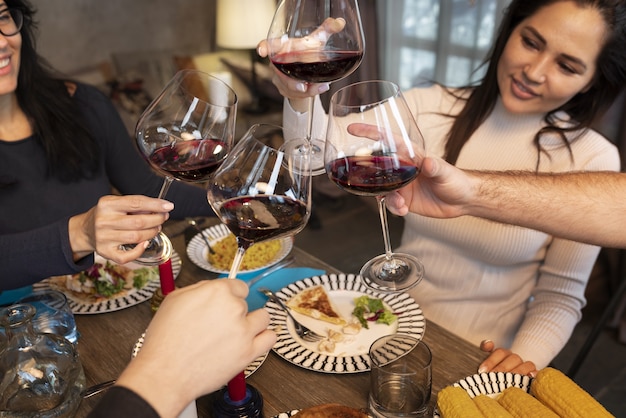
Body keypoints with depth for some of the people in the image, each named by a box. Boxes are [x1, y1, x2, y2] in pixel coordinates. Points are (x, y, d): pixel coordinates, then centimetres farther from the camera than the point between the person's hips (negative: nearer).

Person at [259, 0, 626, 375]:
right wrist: (300, 98, -36)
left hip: (478, 361, 0)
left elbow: (560, 295, -2)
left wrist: (524, 358, -20)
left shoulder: (592, 161, -7)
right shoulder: (432, 107, -3)